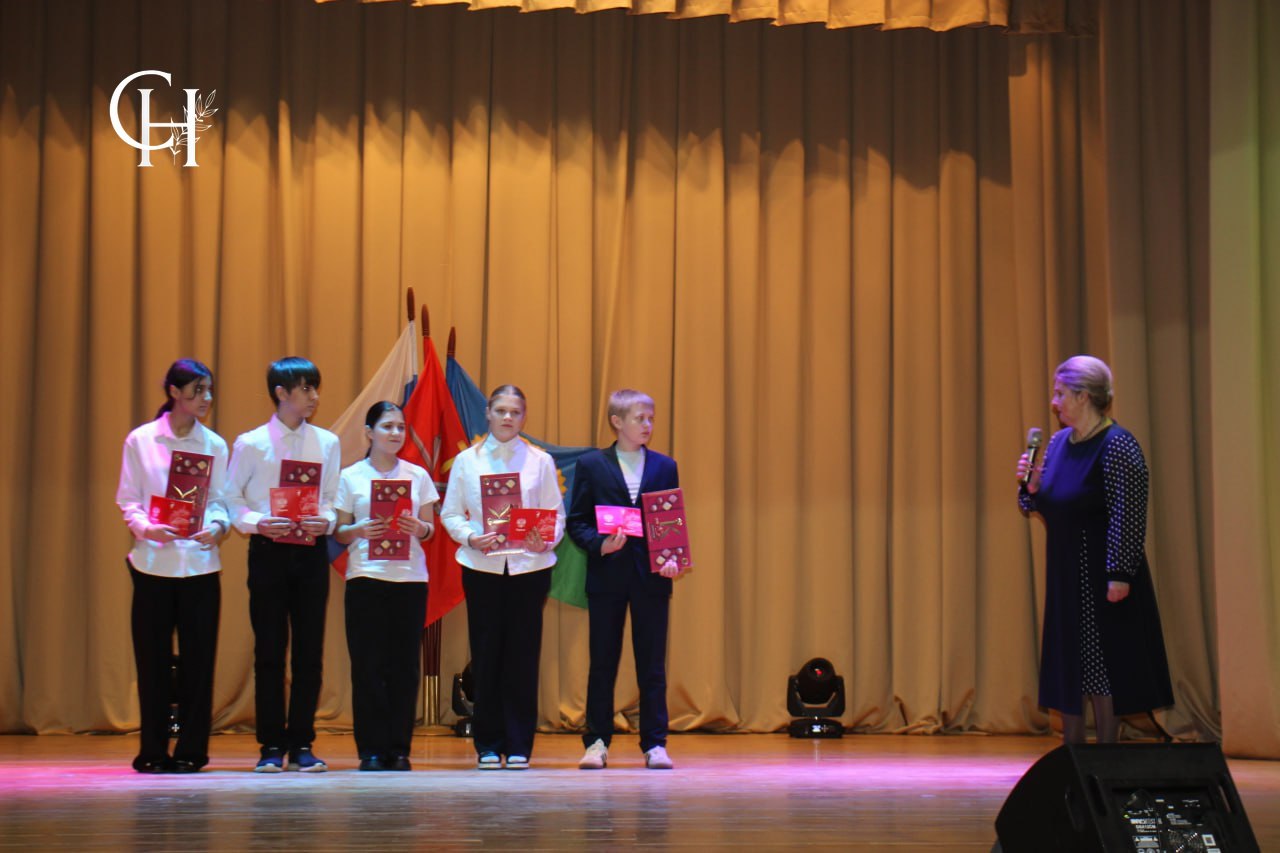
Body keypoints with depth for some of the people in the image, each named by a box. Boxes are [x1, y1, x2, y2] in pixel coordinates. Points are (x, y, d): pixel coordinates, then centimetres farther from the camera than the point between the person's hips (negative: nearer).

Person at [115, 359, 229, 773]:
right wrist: (146, 528, -15)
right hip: (153, 563, -1)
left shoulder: (215, 445, 7)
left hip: (200, 563, 1)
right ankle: (152, 750, 11)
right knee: (152, 657, 2)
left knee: (197, 657, 1)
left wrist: (217, 526, -14)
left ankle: (191, 750, 10)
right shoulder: (140, 441, 3)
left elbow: (219, 501, 7)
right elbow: (127, 499, 3)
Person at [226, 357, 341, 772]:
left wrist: (325, 521, -11)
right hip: (268, 551, -2)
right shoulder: (251, 443, -1)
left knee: (310, 649, 3)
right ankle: (272, 746, 8)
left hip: (312, 551, 2)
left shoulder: (327, 442, 7)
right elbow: (232, 498, 1)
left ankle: (301, 744, 12)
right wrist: (258, 523, -15)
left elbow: (332, 498, 9)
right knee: (270, 649, 0)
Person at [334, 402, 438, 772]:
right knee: (367, 664, -4)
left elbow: (429, 529, 12)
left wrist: (418, 528, -9)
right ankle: (371, 749, 1)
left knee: (405, 664, 0)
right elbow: (339, 532, 7)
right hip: (366, 577, -1)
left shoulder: (417, 475, 11)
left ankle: (399, 748, 6)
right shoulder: (350, 476, 6)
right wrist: (359, 531, -13)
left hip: (410, 577, 2)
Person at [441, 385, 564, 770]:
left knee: (523, 654, 0)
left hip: (529, 566, 0)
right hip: (482, 568, 0)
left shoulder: (540, 461, 8)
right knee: (486, 654, 1)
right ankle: (488, 745, 9)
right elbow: (450, 514, 7)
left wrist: (547, 541, -14)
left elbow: (556, 514, 7)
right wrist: (471, 538, -12)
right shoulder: (466, 460, 8)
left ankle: (519, 745, 7)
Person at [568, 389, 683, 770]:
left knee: (652, 665, 3)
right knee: (602, 663, 5)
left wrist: (673, 557, -8)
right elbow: (576, 521, 2)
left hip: (651, 578, 1)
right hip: (607, 577, -1)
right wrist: (600, 544, -15)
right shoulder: (591, 465, 3)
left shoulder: (665, 466, 9)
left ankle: (655, 744, 10)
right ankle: (597, 742, 13)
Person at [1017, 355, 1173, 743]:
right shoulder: (1059, 442, 10)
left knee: (1102, 668, -3)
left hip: (1101, 577, -8)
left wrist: (1120, 575, -24)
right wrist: (1029, 484, -4)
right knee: (1068, 668, 11)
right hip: (1065, 573, 8)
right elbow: (1043, 507, 17)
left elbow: (1129, 517, -20)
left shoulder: (1116, 445, -16)